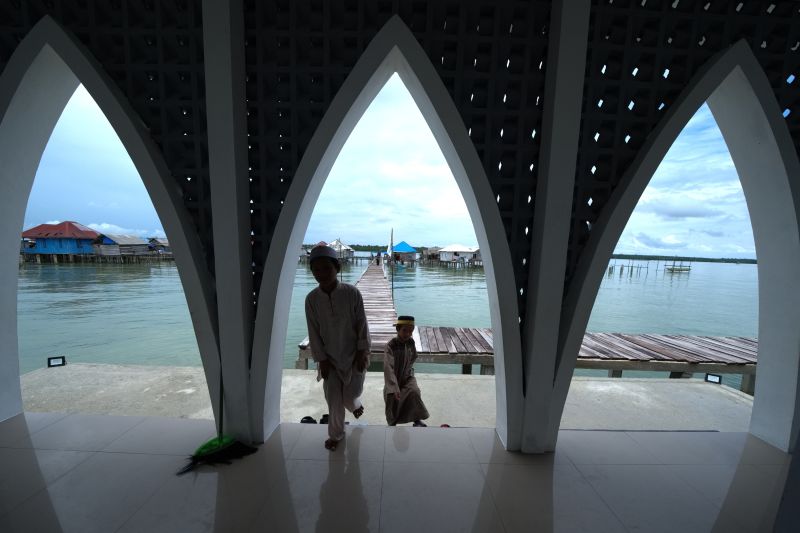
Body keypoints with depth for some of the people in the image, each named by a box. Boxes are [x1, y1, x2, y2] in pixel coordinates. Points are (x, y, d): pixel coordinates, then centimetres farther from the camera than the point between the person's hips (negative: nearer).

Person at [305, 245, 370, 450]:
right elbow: (314, 332, -6)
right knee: (333, 399, 7)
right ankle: (335, 434, 33)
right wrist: (321, 359, -5)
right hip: (330, 357, 2)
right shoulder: (311, 299, -11)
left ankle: (355, 405, 46)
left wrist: (362, 353, -9)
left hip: (353, 354, -1)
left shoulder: (352, 293, -17)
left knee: (350, 396, 8)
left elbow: (362, 325, -10)